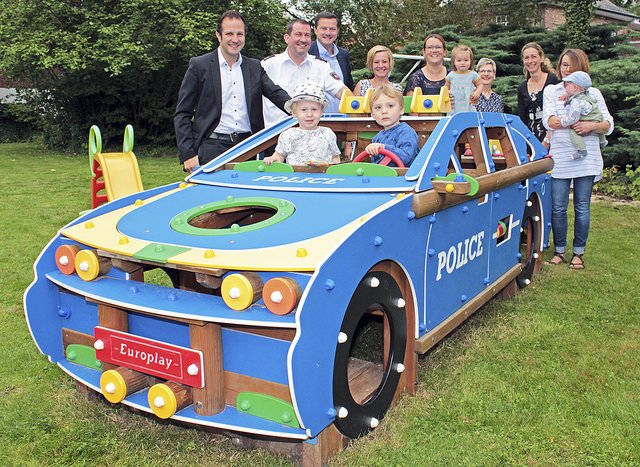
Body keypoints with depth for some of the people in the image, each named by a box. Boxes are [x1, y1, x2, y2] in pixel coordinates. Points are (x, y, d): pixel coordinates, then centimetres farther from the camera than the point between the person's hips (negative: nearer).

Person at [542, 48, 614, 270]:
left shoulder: (593, 93, 11)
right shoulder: (551, 91, 11)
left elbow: (608, 124, 5)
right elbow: (548, 120, -4)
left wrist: (592, 125, -15)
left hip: (586, 160, 0)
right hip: (559, 158, 0)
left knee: (582, 208, 4)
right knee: (558, 208, 1)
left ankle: (578, 253, 14)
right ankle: (559, 251, 15)